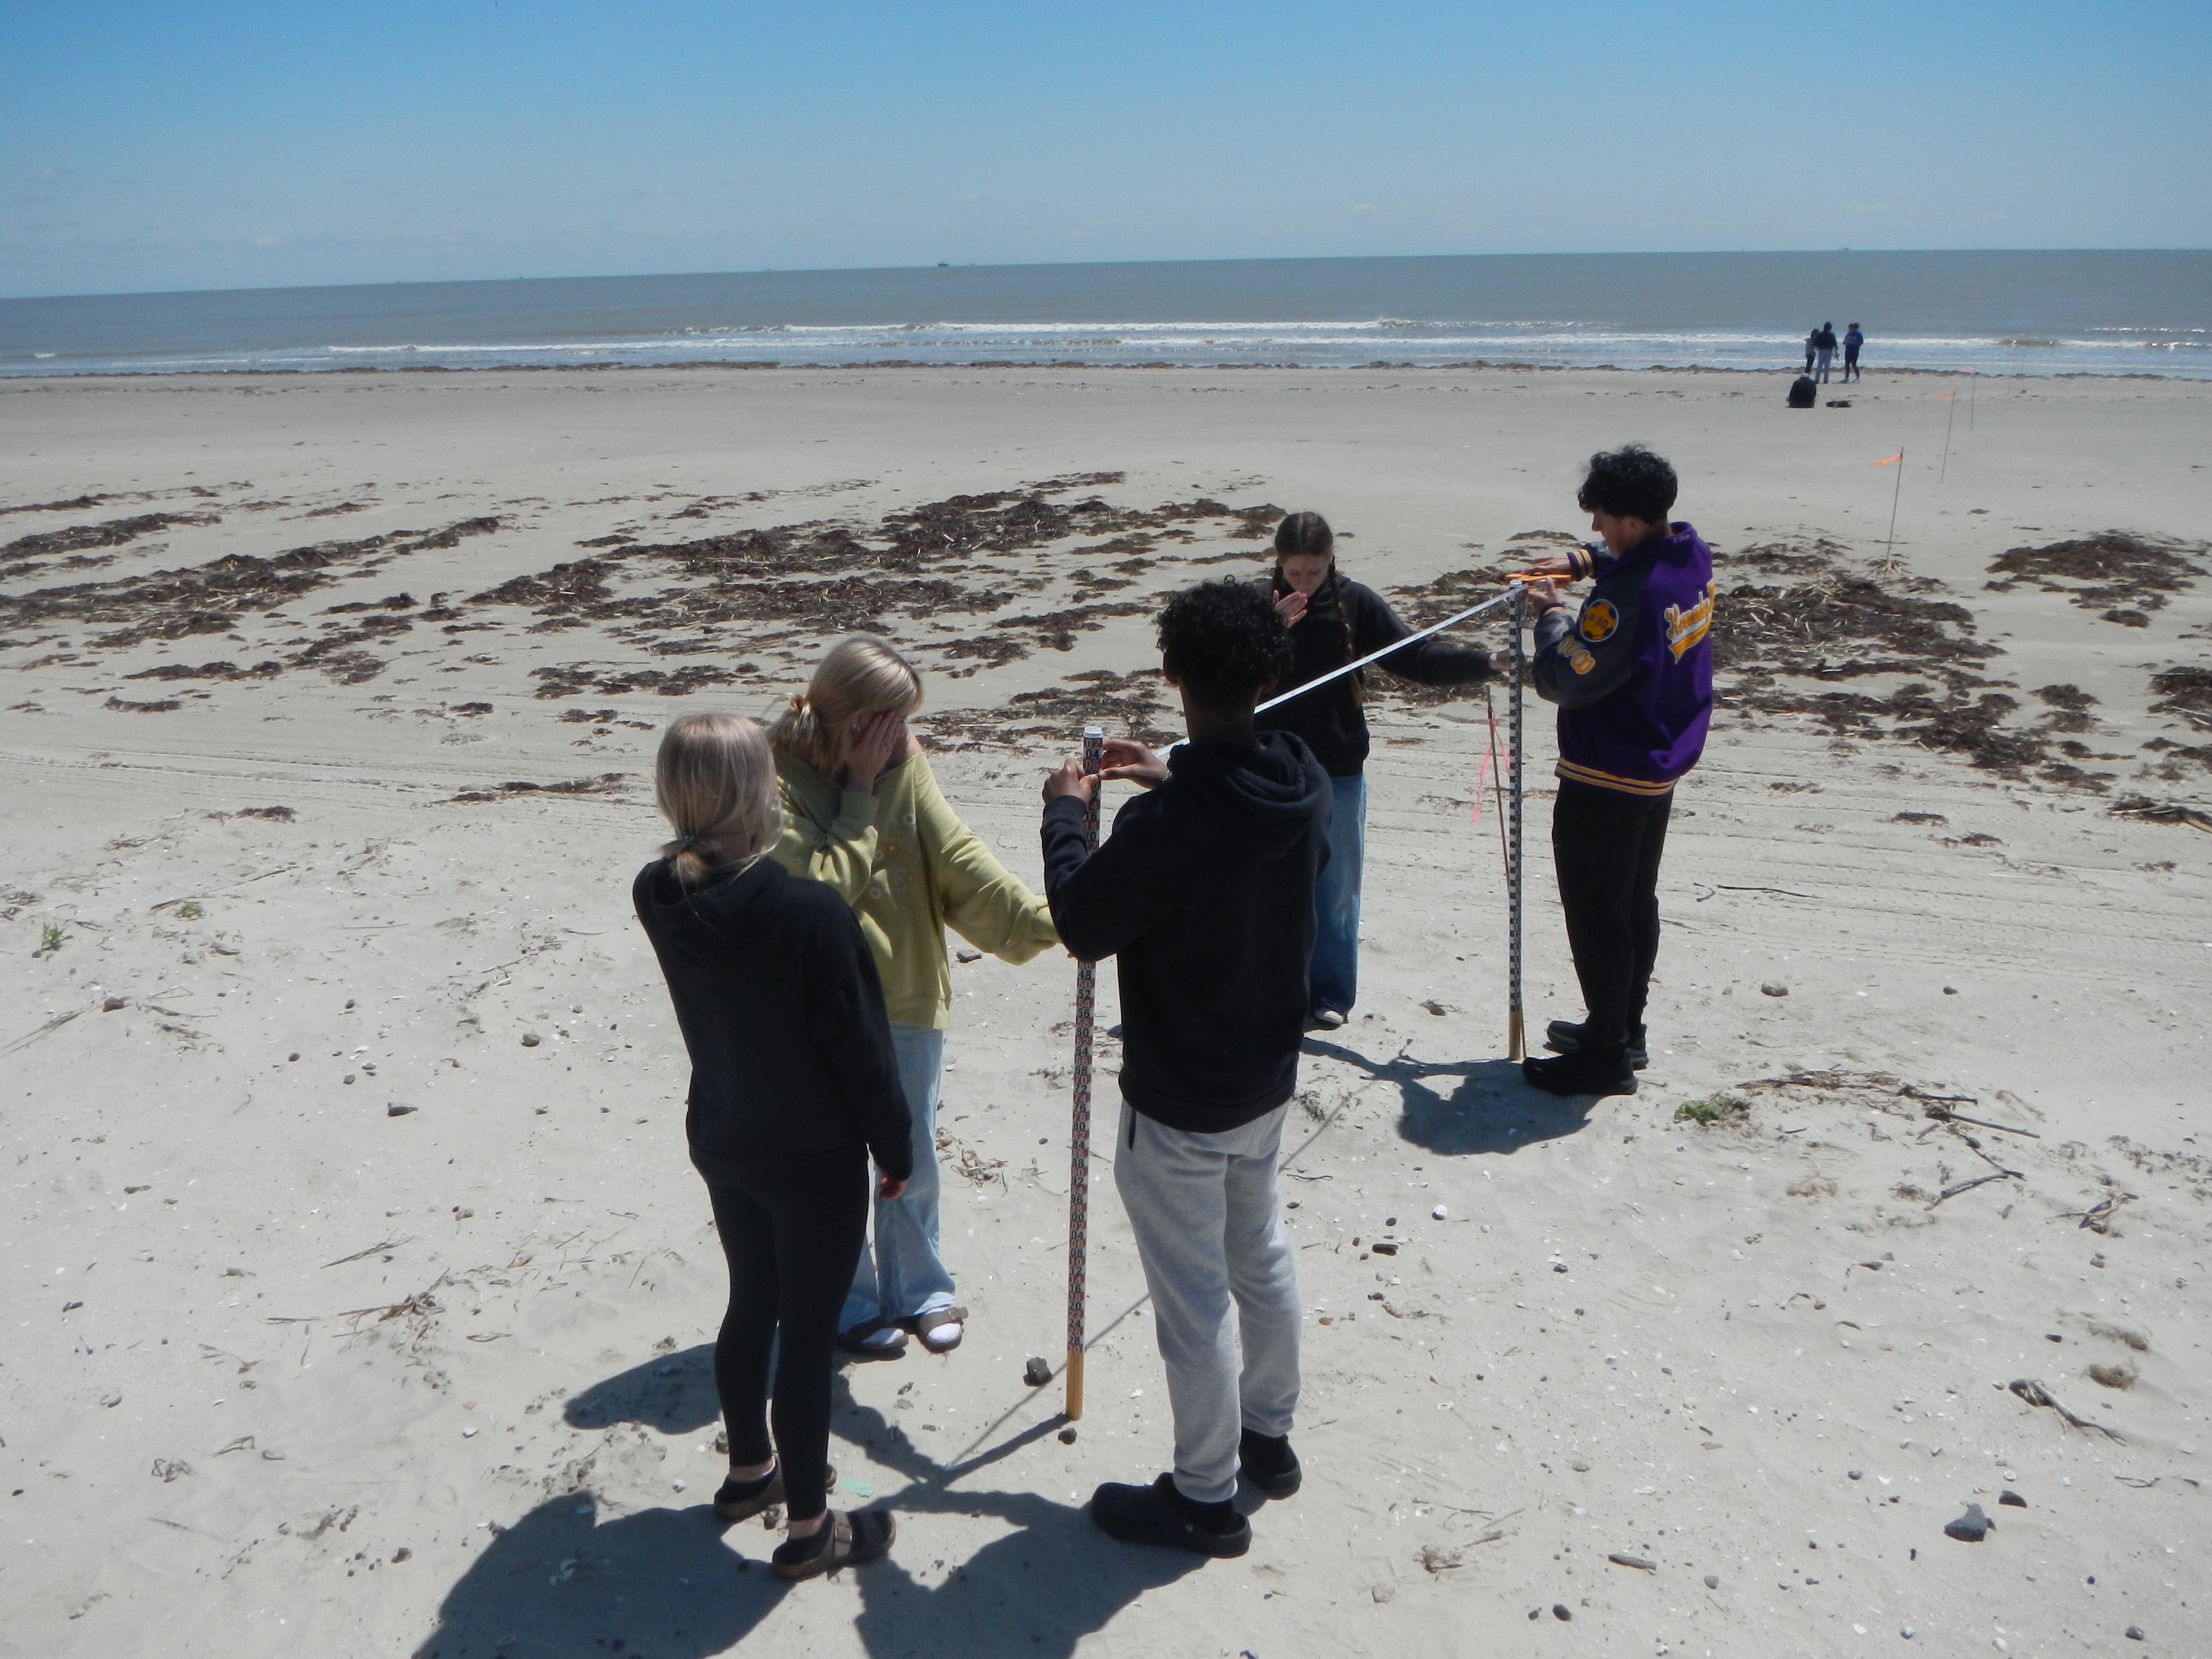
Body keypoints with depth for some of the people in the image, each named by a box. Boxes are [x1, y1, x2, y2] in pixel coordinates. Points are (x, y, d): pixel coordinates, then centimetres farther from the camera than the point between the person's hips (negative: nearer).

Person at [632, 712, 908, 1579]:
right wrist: (896, 1149, -4)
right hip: (816, 1158, -6)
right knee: (809, 1331, 9)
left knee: (752, 1304, 25)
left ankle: (750, 1469, 46)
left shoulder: (659, 897, -10)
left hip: (720, 1141, 7)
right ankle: (809, 1527, 26)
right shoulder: (812, 912, -29)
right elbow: (861, 1048, -20)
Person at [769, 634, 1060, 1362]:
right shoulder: (781, 775, -17)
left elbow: (958, 860, -8)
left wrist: (1040, 918, -20)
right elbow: (821, 884, -25)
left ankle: (919, 1290, 37)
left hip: (910, 995, 4)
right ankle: (849, 1304, 31)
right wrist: (861, 789, -21)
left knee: (914, 1157, 16)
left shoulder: (904, 763, -2)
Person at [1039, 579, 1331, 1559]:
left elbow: (1084, 928, -16)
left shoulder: (1164, 824, -31)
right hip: (1267, 1077, 8)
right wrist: (1178, 781, 9)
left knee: (1191, 1300, 8)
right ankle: (1268, 1436, 45)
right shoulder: (1303, 782, -9)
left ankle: (1206, 1497, 25)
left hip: (1176, 1104, -7)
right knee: (1261, 1256, 25)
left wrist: (1065, 816, -3)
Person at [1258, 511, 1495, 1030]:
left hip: (1339, 772, 0)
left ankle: (1330, 994, 19)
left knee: (1336, 888, 7)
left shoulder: (1355, 603, -2)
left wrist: (1483, 664, -13)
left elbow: (1416, 656, -3)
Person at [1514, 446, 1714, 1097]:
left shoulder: (1628, 595, -29)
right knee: (1637, 902, 20)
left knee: (1596, 916, 2)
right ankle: (1625, 1029, 34)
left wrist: (1551, 615, -7)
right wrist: (1582, 560, 6)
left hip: (1607, 780, -10)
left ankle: (1607, 1057, 12)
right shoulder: (1692, 555, -1)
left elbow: (1563, 681, -23)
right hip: (1661, 765, 10)